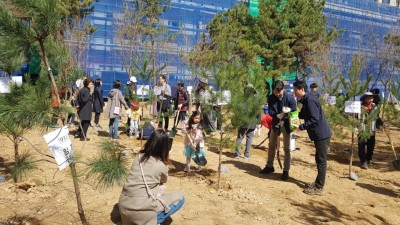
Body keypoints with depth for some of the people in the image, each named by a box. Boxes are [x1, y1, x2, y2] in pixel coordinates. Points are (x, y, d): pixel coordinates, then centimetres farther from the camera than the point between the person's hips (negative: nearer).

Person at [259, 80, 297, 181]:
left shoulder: (289, 98, -17)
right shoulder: (271, 98, -7)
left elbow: (294, 111, -10)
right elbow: (270, 111, -8)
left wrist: (289, 110, -32)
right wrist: (277, 115, -28)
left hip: (286, 123, -4)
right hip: (275, 123, 4)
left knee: (286, 148, 1)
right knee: (271, 145, 15)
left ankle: (286, 171, 10)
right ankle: (269, 166, 31)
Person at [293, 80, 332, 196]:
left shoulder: (310, 100, -18)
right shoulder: (306, 100, 13)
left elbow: (314, 119, -24)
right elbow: (303, 115, 19)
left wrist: (301, 127, -20)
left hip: (321, 134, -10)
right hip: (319, 134, 10)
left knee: (321, 161, -3)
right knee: (319, 160, 18)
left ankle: (319, 188, 4)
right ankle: (318, 182, 29)